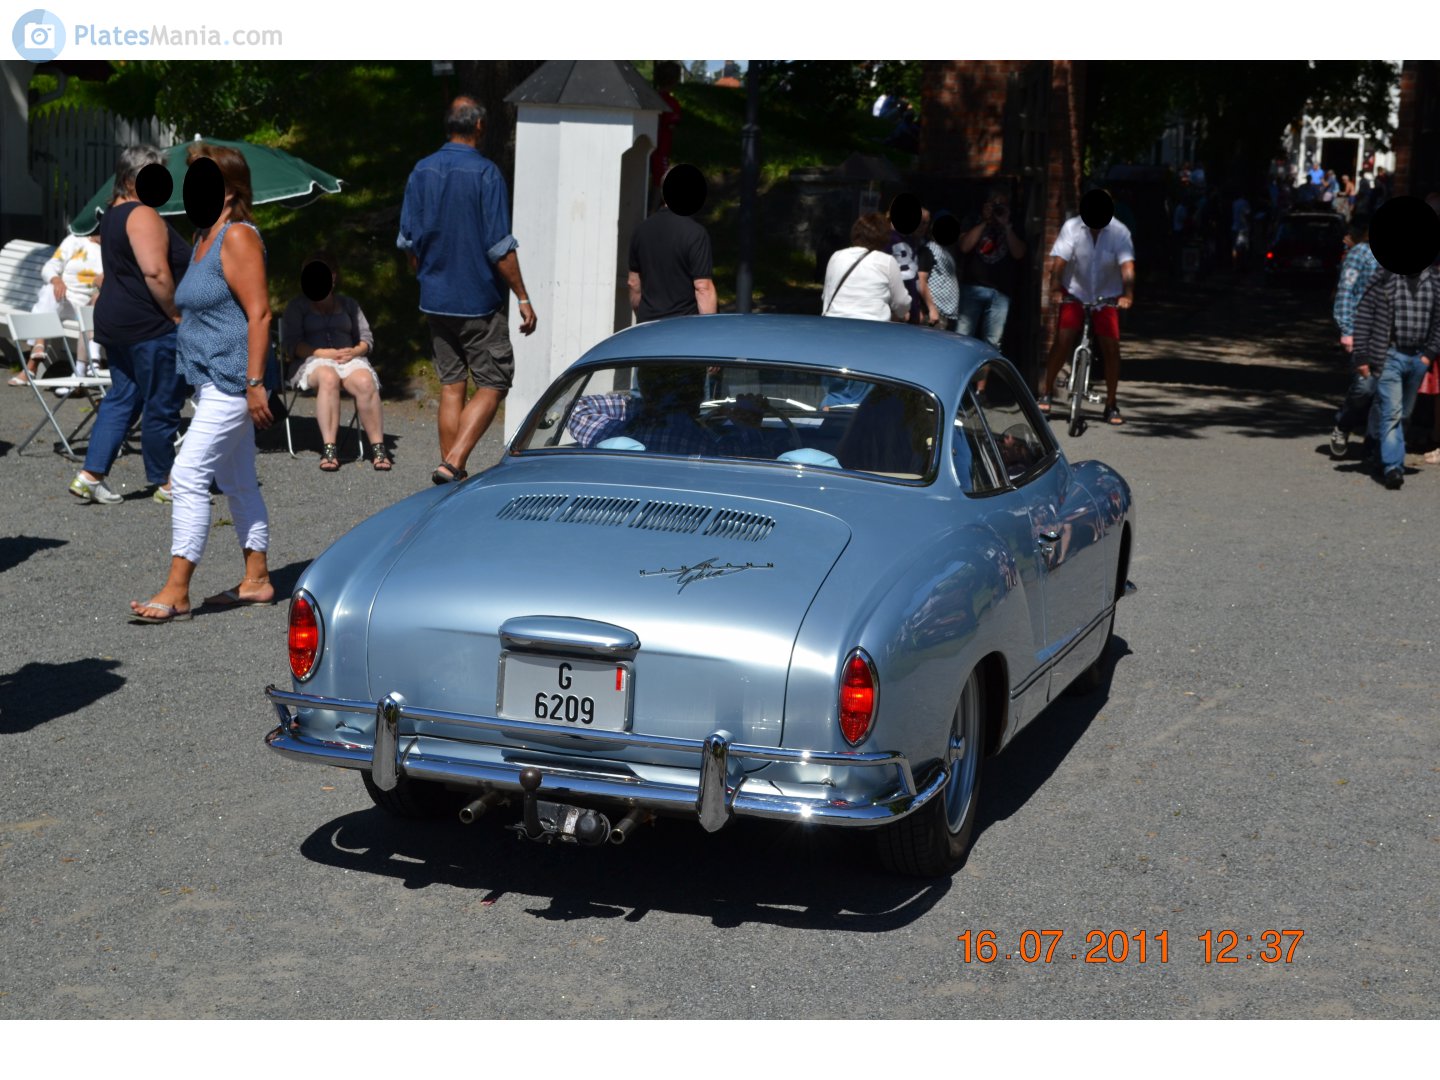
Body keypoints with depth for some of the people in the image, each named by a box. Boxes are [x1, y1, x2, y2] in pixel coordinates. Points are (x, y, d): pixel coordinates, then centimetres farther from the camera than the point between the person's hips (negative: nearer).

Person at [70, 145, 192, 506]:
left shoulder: (113, 214, 17)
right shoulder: (143, 215, -15)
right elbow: (155, 272, -25)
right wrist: (176, 314, -17)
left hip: (116, 322, 10)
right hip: (150, 326, -10)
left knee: (122, 397, 13)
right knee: (161, 405, 1)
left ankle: (91, 475, 9)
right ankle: (165, 483, 11)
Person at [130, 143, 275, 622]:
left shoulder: (238, 237, -14)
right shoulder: (204, 237, 16)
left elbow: (259, 313, -19)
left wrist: (254, 383, -23)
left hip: (232, 381, -10)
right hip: (212, 381, 10)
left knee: (189, 476, -13)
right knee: (237, 482, 14)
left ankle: (176, 592, -11)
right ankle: (256, 580, 22)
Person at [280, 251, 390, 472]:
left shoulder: (348, 303, 28)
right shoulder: (297, 306, 19)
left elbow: (367, 338, 20)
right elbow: (290, 344, 5)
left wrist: (354, 351, -4)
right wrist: (323, 353, -11)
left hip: (350, 358, 2)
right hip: (313, 361, -2)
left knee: (365, 382, -36)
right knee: (328, 378, -41)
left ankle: (378, 447, -34)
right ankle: (329, 449, -46)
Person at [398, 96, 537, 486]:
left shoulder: (421, 171, 4)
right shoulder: (485, 173, -13)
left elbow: (408, 240, 9)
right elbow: (500, 248, -15)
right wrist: (523, 297, -9)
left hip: (436, 298, 6)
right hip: (480, 300, -6)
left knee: (450, 386, 12)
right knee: (493, 385, 2)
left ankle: (450, 468, 13)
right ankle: (453, 463, -11)